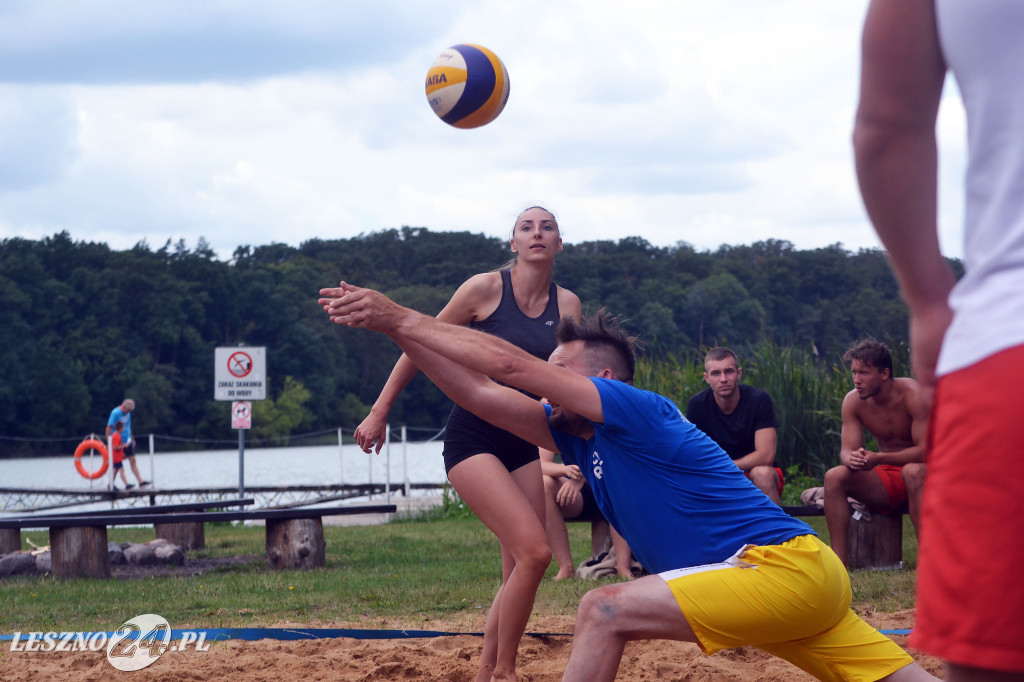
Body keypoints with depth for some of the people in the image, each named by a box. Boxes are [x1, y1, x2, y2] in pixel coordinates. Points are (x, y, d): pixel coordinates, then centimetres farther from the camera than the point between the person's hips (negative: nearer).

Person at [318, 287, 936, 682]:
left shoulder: (638, 410, -10)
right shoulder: (578, 434, 15)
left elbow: (507, 364, -14)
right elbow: (479, 392, 12)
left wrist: (401, 318, -9)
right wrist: (393, 326, 7)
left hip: (784, 567, -10)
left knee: (604, 611, -14)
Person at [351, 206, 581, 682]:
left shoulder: (566, 304, 4)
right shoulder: (485, 289, -9)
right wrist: (379, 413, -2)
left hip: (527, 442, 6)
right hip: (473, 439, -6)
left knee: (519, 571, 3)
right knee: (533, 551, -20)